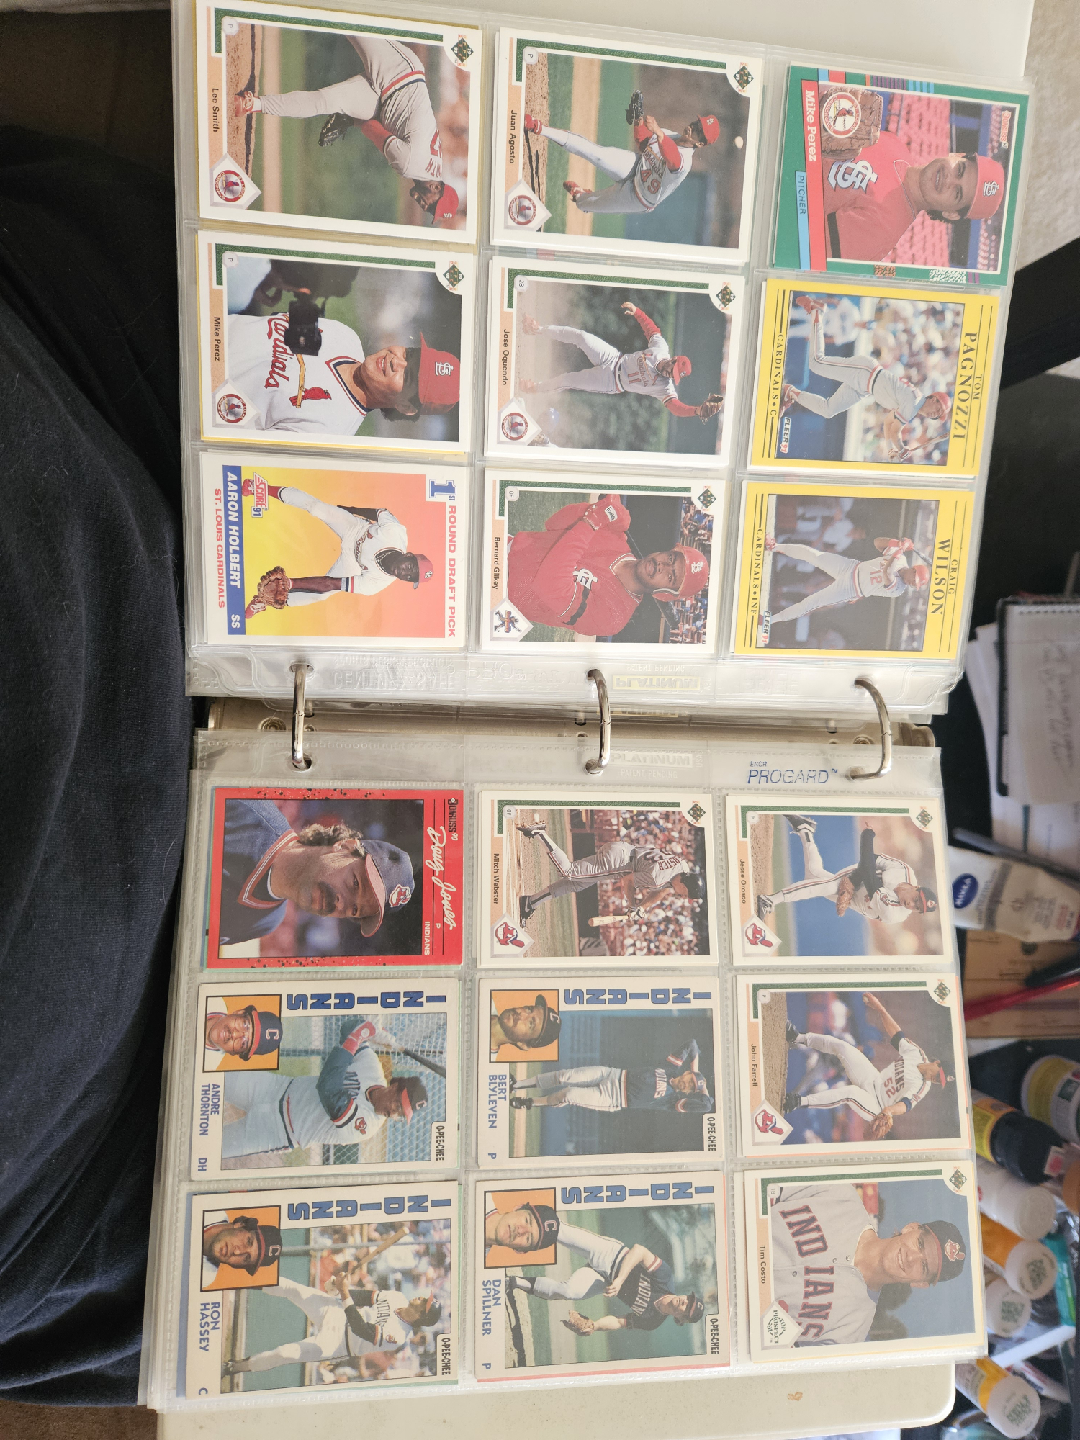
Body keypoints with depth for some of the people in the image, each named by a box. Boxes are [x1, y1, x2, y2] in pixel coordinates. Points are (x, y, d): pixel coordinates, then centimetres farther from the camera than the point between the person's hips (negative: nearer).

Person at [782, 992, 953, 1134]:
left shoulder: (921, 1086, -23)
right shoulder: (916, 1053, -4)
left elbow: (906, 1104, -38)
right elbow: (896, 1034, 4)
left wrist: (888, 1111, -60)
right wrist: (878, 1007, 2)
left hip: (875, 1108, -7)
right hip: (874, 1078, 7)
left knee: (851, 1092, -40)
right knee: (841, 1046, -7)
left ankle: (801, 1102, -38)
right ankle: (799, 1039, 9)